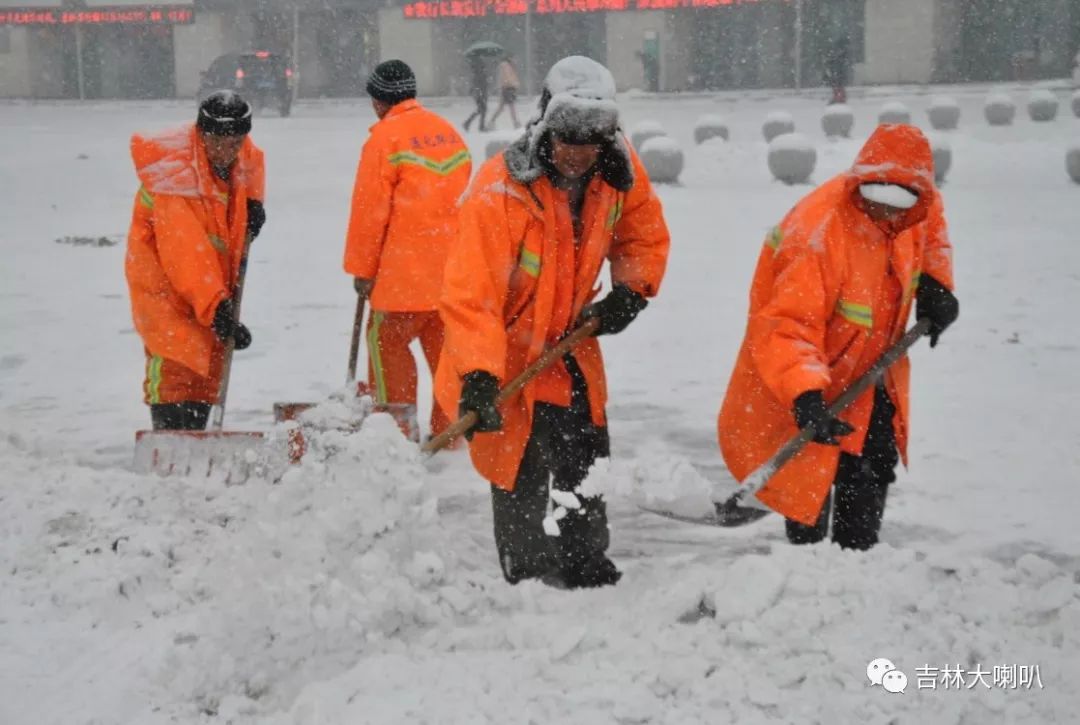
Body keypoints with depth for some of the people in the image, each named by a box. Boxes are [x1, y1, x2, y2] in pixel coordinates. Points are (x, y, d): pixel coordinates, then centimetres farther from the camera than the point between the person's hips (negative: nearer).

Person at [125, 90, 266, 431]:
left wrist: (253, 201, 5)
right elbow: (186, 256, -33)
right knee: (175, 368, -18)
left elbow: (252, 161, 23)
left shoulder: (239, 151, -6)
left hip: (213, 278, 7)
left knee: (209, 368, 8)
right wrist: (217, 309, -37)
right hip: (164, 279, -7)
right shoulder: (175, 176, -29)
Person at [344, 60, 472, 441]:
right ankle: (449, 433, 15)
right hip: (453, 265, 7)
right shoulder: (449, 132, 14)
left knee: (386, 340, 3)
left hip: (405, 268, -7)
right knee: (446, 345, 11)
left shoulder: (385, 136, -8)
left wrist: (361, 268, -1)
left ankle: (399, 424, 0)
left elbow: (370, 209, -9)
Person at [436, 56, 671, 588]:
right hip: (507, 355, -6)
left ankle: (590, 573, 35)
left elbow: (646, 235, 11)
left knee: (586, 466, 17)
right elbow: (471, 294, -32)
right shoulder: (500, 189, -29)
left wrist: (630, 291, -6)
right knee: (521, 477, -6)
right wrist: (478, 377, -40)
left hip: (572, 345, 6)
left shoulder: (619, 171, -11)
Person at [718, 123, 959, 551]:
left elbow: (931, 227, 16)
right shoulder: (819, 233, -37)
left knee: (874, 468, 15)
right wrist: (805, 396, -53)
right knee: (813, 478, -8)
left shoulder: (918, 207, -13)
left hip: (872, 369, 8)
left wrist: (934, 283, 0)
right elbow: (785, 327, -41)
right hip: (814, 378, -7)